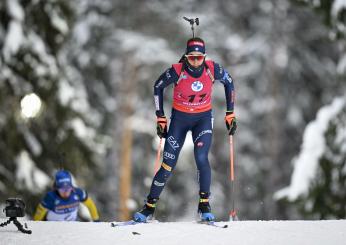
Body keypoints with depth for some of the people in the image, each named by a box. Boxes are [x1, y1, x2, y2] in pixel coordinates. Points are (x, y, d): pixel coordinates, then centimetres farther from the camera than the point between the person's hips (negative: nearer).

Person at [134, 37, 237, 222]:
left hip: (203, 118, 1)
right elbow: (158, 87, -4)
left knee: (201, 158, -21)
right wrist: (161, 118, -4)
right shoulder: (177, 71, -21)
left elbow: (229, 82, 2)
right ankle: (149, 206, 10)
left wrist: (230, 114, 2)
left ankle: (204, 204, -6)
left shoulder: (212, 69, -17)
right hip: (180, 118, -1)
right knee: (168, 164, -3)